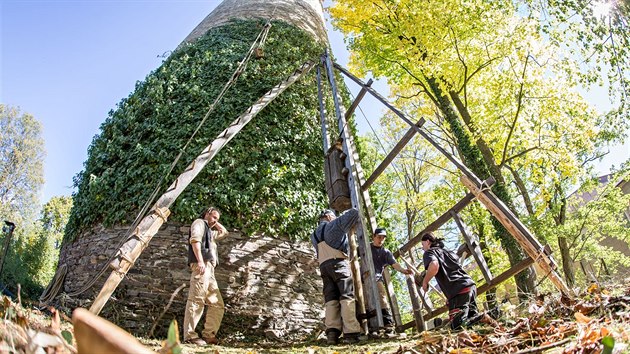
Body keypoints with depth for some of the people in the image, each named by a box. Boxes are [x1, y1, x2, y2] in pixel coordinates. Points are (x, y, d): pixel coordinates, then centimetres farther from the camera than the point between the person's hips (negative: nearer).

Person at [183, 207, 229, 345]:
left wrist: (216, 224, 33)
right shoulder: (199, 223, 7)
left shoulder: (210, 231, 33)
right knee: (196, 300, -14)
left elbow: (224, 233, 47)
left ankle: (208, 334, 6)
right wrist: (200, 261, -23)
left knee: (218, 305, 6)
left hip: (209, 269, 10)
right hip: (202, 266, -10)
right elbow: (195, 240, -11)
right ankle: (190, 336, -14)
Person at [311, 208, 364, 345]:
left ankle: (332, 332, -15)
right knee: (347, 296, -10)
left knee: (330, 298, -2)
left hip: (323, 266, 6)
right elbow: (354, 212, 7)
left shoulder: (314, 235, 26)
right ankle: (351, 333, -18)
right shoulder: (334, 224, 9)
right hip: (338, 262, -6)